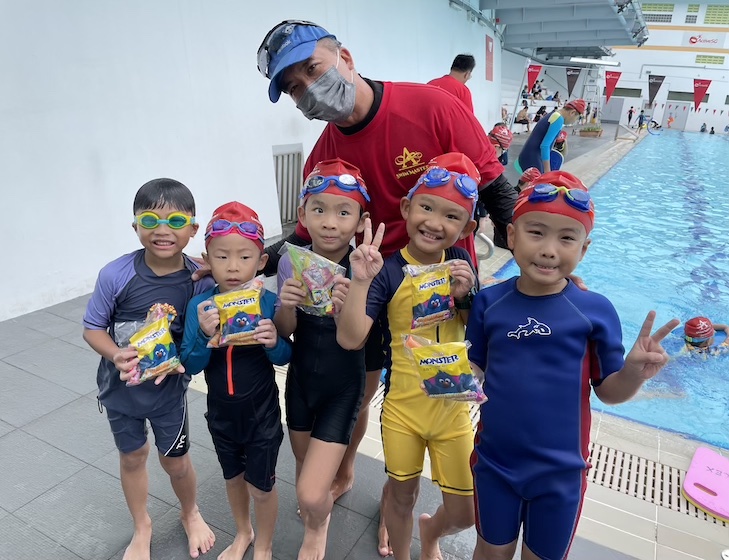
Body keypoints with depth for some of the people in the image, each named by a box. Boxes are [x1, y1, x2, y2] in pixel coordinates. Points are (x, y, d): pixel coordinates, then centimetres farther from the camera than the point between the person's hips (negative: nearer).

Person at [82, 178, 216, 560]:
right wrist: (117, 356, -27)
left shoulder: (200, 281, -21)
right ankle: (142, 529, 48)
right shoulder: (115, 275, -22)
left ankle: (190, 515, 49)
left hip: (169, 388, -1)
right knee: (132, 457, 21)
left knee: (175, 461, 16)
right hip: (120, 386, 1)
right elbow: (93, 329, -9)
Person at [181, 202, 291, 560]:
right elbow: (190, 366, -13)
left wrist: (274, 343, -31)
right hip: (220, 413, 3)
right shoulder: (199, 306, -14)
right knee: (233, 477, 26)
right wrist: (205, 336, -31)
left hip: (261, 414, -3)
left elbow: (285, 358, -9)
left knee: (261, 486, 14)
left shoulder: (268, 303, -19)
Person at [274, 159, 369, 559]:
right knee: (305, 466, 24)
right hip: (300, 379, 4)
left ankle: (318, 525, 32)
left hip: (342, 387, -4)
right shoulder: (291, 262, -10)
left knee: (311, 494, -6)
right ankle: (316, 519, 59)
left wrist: (345, 306, -38)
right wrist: (286, 305, -27)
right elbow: (284, 332, -6)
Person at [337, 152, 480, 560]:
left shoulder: (461, 264, -4)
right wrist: (361, 280, -32)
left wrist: (465, 296, -17)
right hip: (402, 406, -2)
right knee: (402, 495, 19)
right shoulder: (389, 272, -14)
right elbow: (350, 339, -21)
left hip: (453, 407, 3)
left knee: (465, 513, 14)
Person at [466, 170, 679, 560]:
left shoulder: (595, 310, -16)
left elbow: (608, 391, -7)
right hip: (494, 461, 1)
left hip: (560, 471, -1)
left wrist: (634, 371, -26)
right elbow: (475, 369, 0)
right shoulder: (488, 302, -11)